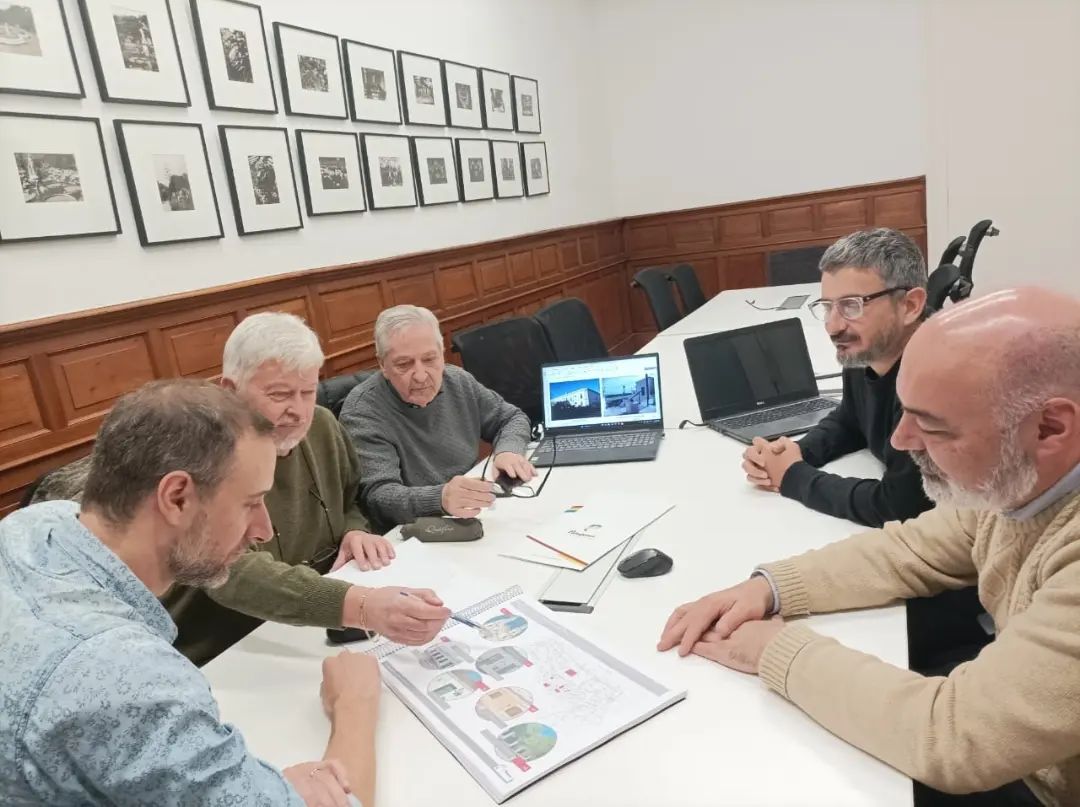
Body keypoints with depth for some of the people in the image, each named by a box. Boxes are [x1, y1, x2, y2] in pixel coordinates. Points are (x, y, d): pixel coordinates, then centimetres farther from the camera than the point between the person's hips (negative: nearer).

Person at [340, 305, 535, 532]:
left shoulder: (459, 382, 2)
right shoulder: (362, 411, -16)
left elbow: (512, 418, 14)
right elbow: (378, 497, -24)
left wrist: (508, 451, -9)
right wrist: (441, 499, -42)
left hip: (475, 524, 5)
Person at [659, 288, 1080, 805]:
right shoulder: (1015, 478, -11)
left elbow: (949, 738, -35)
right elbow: (909, 552, 2)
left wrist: (778, 649, -22)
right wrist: (770, 587, -12)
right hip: (1012, 755, 5)